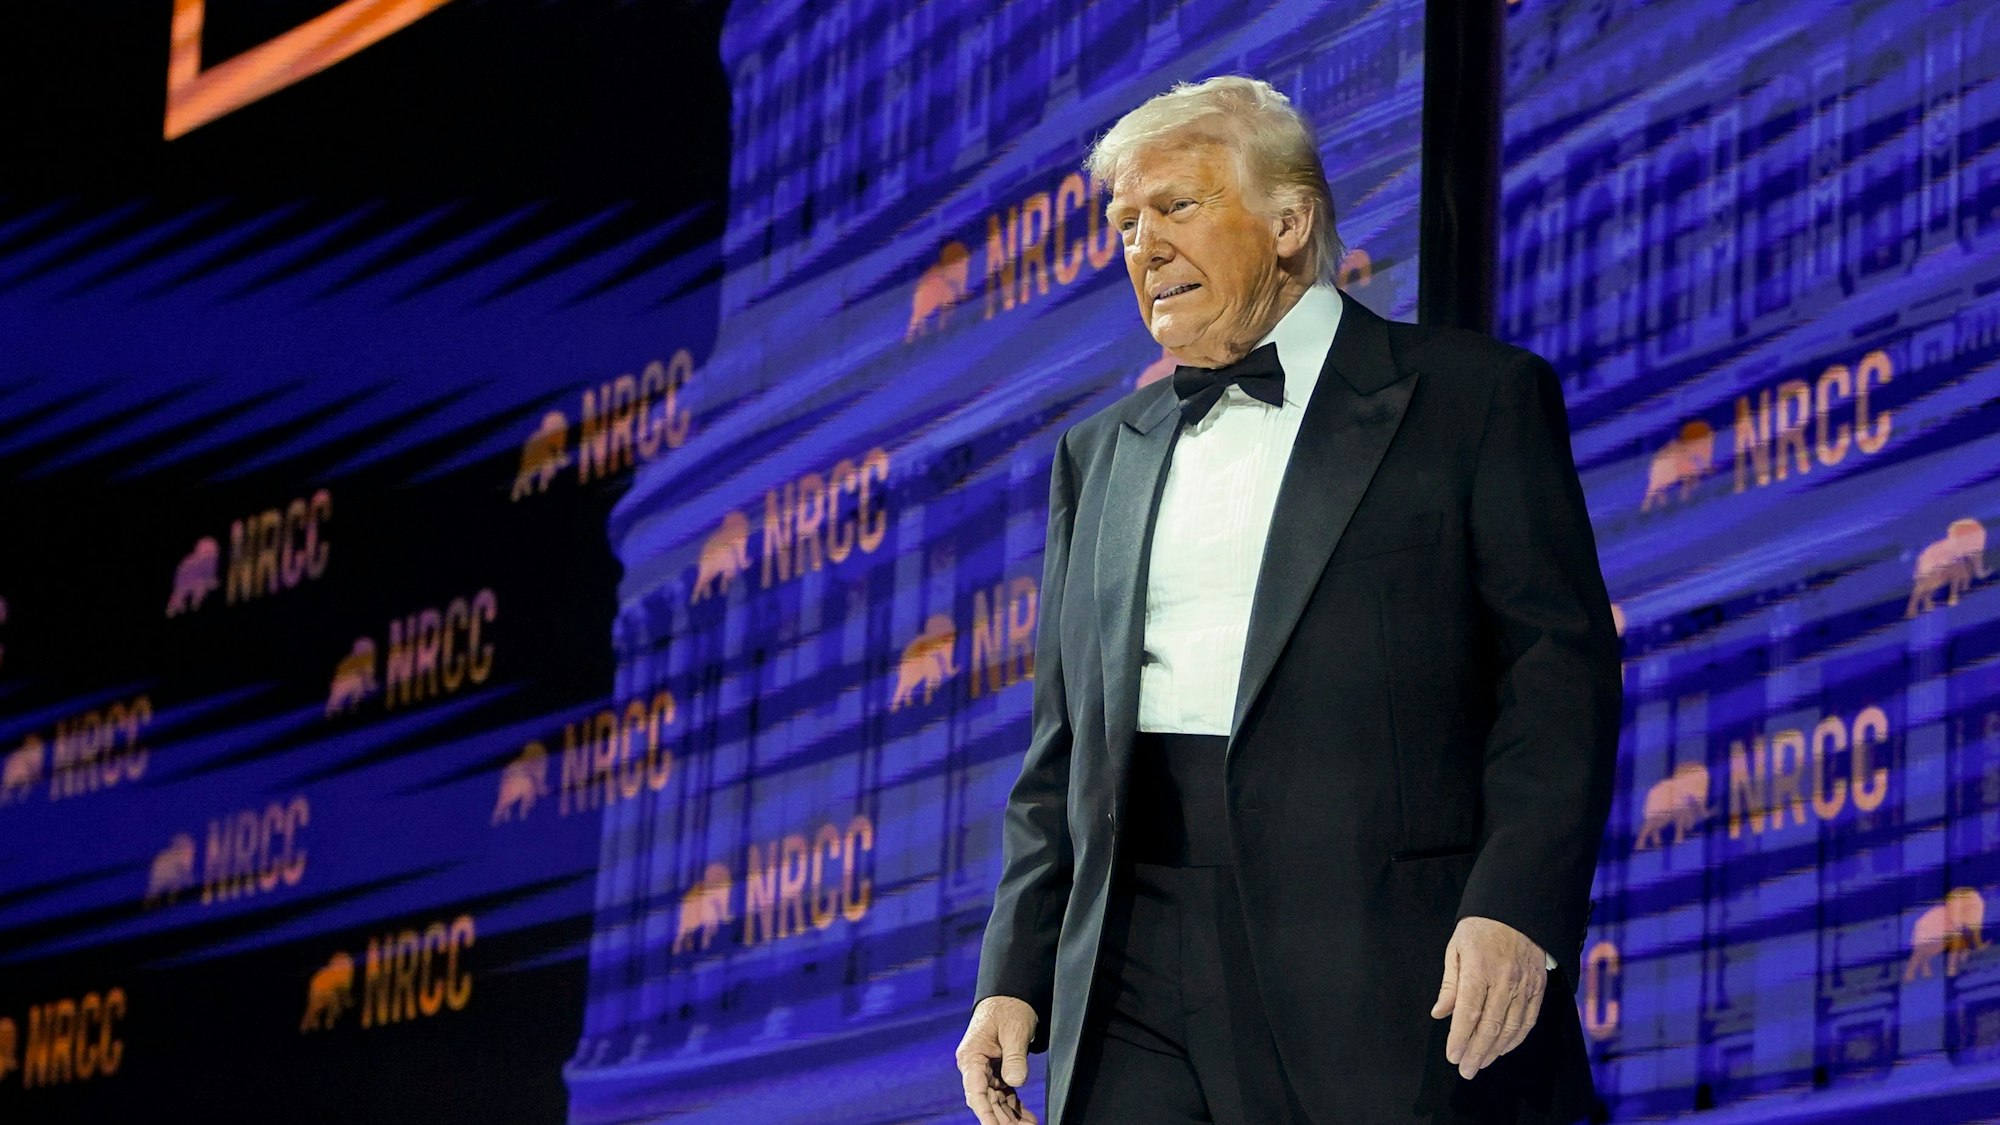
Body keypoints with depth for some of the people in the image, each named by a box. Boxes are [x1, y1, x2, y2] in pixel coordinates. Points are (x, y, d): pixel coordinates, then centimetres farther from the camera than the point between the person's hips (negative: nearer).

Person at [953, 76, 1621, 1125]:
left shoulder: (1476, 398, 6)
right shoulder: (1099, 455, 21)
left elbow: (1560, 672, -3)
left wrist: (1517, 911, -16)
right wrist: (1015, 978, 10)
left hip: (1392, 982, -4)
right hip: (1140, 1001, 4)